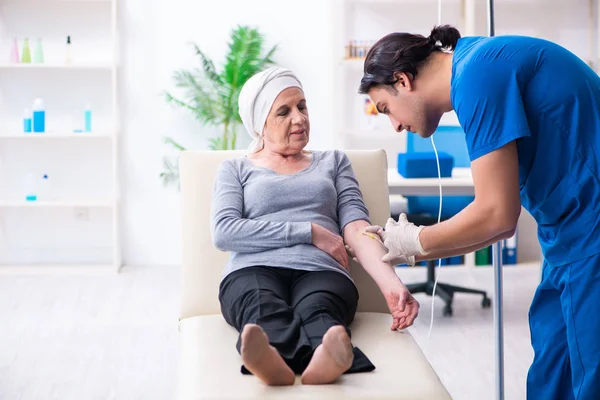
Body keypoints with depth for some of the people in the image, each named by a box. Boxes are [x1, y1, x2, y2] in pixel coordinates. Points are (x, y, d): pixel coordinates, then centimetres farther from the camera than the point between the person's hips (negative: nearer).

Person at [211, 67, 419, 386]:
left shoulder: (333, 162, 28)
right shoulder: (235, 169, 24)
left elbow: (357, 230, 12)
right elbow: (224, 232, 4)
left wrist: (392, 285, -9)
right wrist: (311, 233, -2)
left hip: (322, 272, 1)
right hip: (253, 271, -1)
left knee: (317, 311, -38)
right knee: (266, 314, -39)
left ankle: (327, 358, -72)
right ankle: (268, 359, -73)